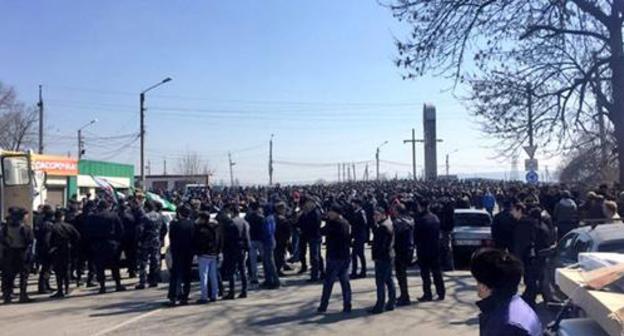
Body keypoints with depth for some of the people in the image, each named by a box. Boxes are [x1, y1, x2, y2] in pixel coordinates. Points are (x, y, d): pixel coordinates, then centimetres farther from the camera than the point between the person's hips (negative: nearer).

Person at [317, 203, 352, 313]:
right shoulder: (346, 223, 9)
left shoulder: (333, 223, -15)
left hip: (334, 257, -7)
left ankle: (323, 306, 7)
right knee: (345, 282, 8)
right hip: (345, 256, 7)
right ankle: (347, 306, 7)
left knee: (328, 282, 2)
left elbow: (322, 232, -8)